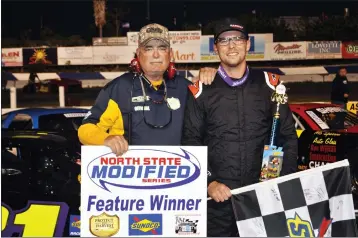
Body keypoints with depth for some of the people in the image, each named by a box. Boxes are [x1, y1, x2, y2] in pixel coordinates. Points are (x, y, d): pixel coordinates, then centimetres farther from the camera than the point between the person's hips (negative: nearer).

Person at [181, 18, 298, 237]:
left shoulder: (269, 85, 4)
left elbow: (288, 137, 8)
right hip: (218, 198, -1)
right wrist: (208, 183, -8)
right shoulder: (203, 90, 0)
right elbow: (191, 142, 1)